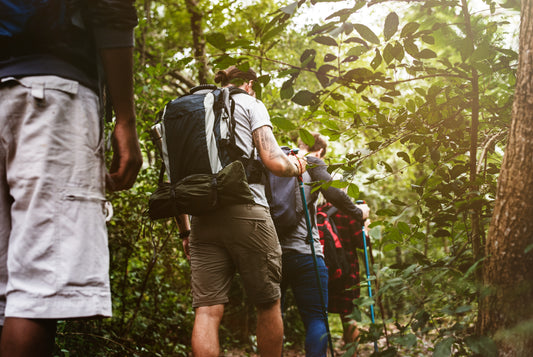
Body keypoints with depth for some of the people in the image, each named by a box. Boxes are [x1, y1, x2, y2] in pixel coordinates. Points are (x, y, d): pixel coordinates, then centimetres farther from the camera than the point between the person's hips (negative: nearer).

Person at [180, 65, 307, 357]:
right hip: (245, 212, -4)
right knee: (268, 304, 9)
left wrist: (184, 232, 22)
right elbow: (274, 162, -4)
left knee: (207, 309, -1)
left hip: (202, 218, 5)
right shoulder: (250, 104, 9)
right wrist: (296, 166, 18)